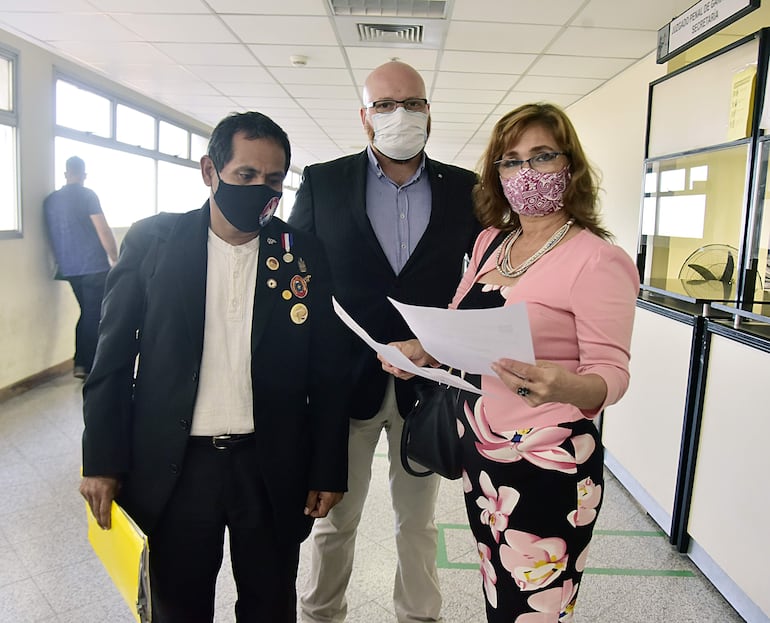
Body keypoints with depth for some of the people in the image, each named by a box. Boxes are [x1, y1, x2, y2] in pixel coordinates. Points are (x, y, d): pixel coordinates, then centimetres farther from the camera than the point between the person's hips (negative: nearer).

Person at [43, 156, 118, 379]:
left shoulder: (50, 200, 11)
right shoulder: (87, 195, -7)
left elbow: (52, 235, 18)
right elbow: (104, 231, -12)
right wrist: (116, 260, -3)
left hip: (69, 268, 6)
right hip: (94, 266, -6)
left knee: (87, 313, 18)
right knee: (95, 316, 2)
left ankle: (80, 363, 19)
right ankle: (86, 365, 4)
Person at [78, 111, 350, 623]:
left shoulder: (304, 255, -2)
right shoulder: (151, 240, -3)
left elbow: (328, 371, 0)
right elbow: (113, 354, 1)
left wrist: (329, 469, 0)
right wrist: (102, 460, -1)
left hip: (272, 469, 1)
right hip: (173, 467, 0)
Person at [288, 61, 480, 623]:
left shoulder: (464, 190, 2)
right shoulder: (322, 183, -1)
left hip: (428, 383, 1)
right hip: (345, 380, 0)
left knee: (418, 519, 18)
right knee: (334, 518, 16)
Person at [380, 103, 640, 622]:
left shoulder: (599, 259, -14)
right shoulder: (491, 241, 6)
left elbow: (612, 371, -16)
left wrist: (566, 388, -37)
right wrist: (424, 350, -6)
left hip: (547, 465, -6)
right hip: (478, 447, 6)